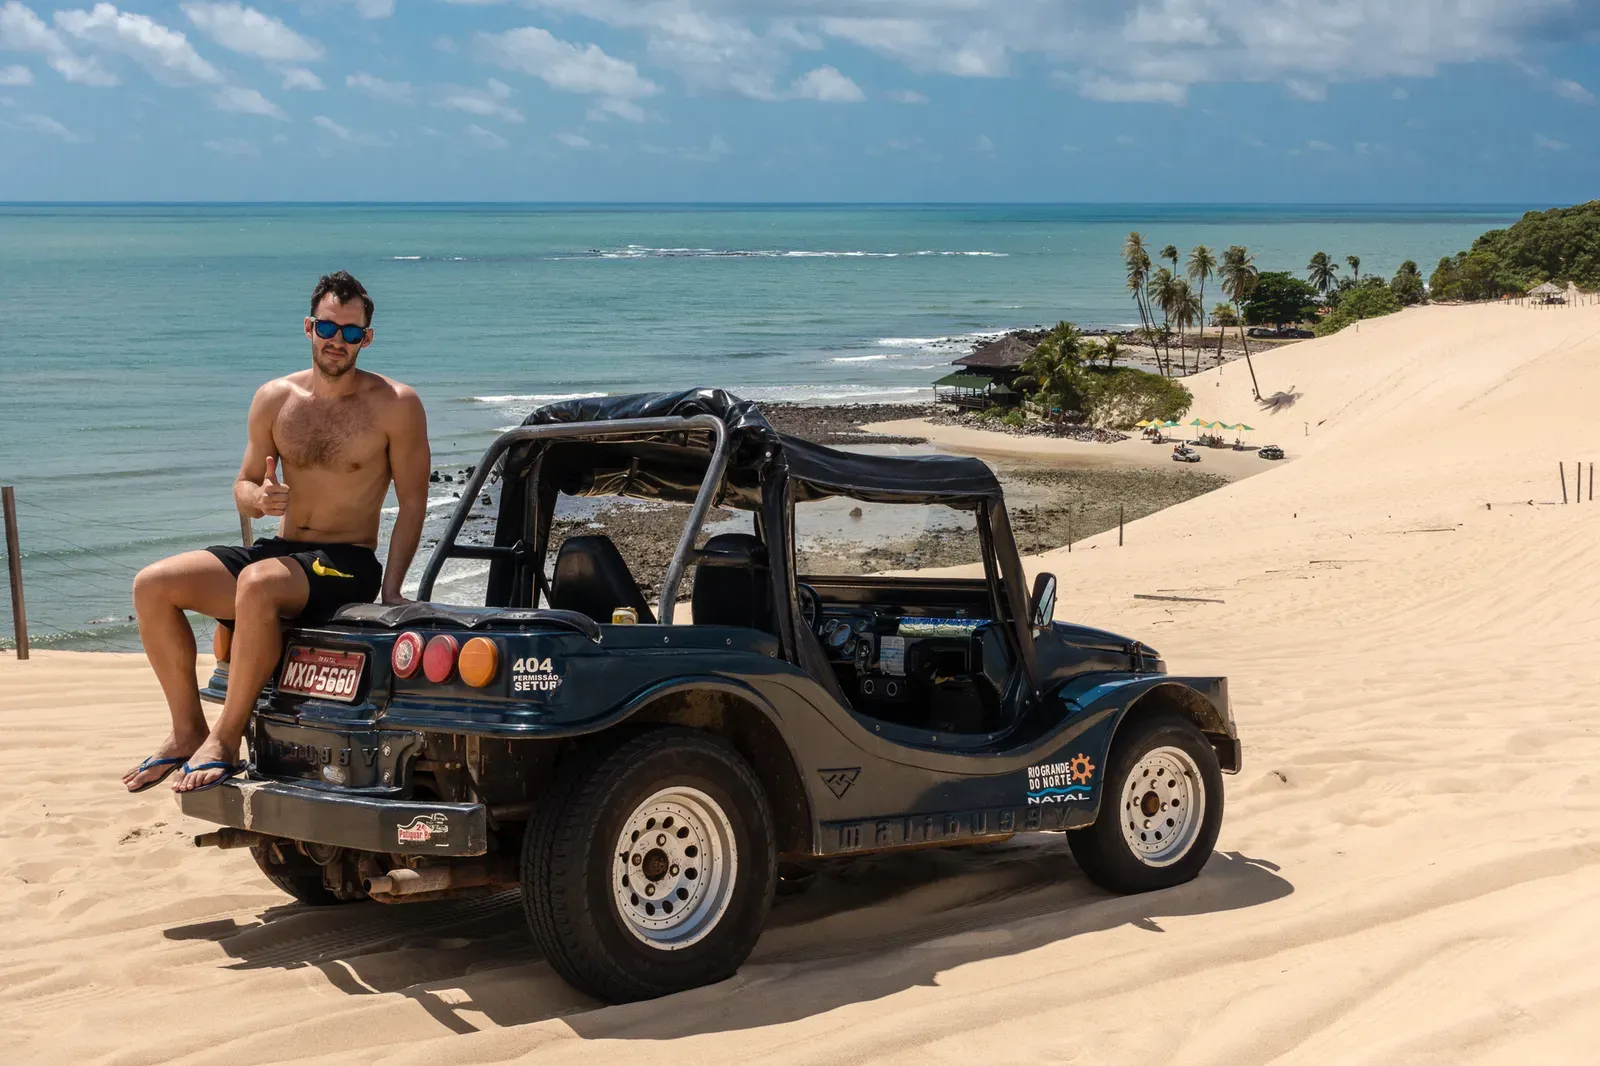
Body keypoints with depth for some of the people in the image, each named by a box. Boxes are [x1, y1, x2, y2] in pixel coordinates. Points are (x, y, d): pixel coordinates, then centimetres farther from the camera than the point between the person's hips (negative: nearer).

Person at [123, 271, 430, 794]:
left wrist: (390, 588, -15)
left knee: (257, 583, -37)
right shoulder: (275, 399, 7)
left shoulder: (395, 405, -5)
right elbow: (244, 485, 15)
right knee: (151, 585, -12)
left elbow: (413, 502, -4)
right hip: (280, 550, 6)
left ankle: (225, 740, -25)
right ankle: (188, 729, -2)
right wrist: (259, 499, -11)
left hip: (347, 563, -6)